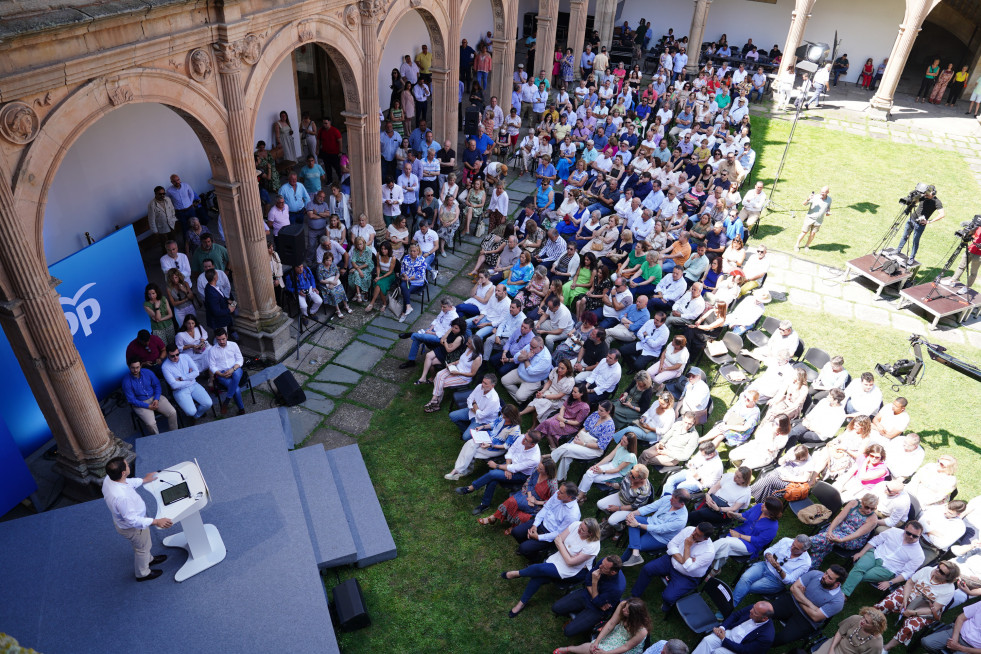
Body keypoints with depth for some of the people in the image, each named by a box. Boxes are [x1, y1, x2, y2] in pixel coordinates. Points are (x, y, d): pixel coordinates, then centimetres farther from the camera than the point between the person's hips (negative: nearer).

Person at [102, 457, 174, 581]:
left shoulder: (108, 479, -21)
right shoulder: (121, 497, -46)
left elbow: (127, 483, 3)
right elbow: (132, 520, -36)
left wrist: (143, 480, 12)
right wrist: (156, 521, -34)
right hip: (132, 528, -8)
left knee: (146, 543, 34)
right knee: (142, 548, 23)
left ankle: (148, 559, 62)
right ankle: (142, 574, 50)